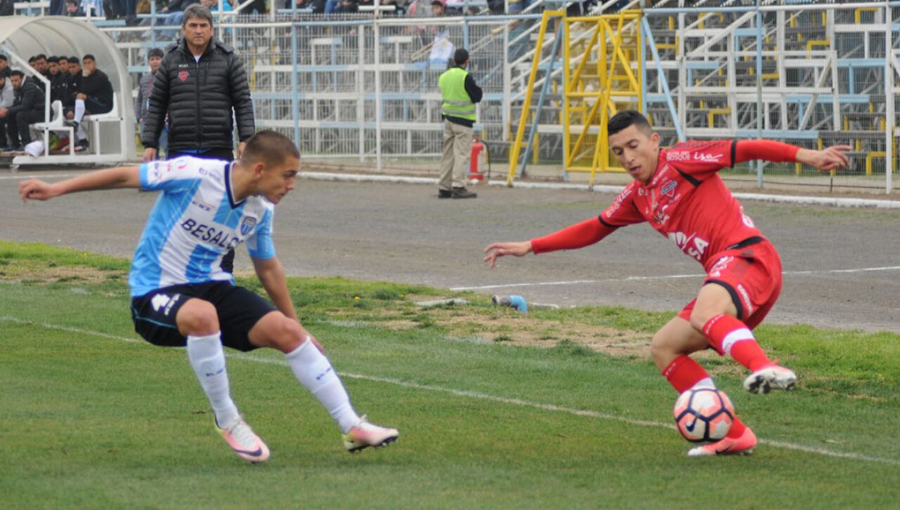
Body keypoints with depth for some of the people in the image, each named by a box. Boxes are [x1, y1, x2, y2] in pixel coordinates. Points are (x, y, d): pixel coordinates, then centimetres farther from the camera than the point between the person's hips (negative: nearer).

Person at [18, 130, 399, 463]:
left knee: (286, 331, -11)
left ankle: (352, 427, -2)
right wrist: (57, 189, -12)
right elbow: (126, 176, -11)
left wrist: (297, 323, 24)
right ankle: (227, 422, -19)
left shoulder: (261, 210, 1)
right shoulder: (195, 175, -20)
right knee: (202, 315, -39)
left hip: (211, 285, 6)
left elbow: (267, 267, 18)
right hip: (156, 293, -6)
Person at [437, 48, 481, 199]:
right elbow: (477, 97, -10)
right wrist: (477, 88, 11)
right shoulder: (465, 77, -14)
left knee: (447, 154, 11)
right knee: (461, 154, -6)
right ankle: (458, 186, -13)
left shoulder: (443, 77, 8)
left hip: (448, 118, 7)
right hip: (463, 119, -7)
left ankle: (444, 188, 12)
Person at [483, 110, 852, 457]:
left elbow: (743, 149, -9)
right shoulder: (637, 196, 23)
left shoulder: (679, 161, -1)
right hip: (723, 275, 9)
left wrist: (806, 156, -19)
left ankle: (766, 370, -62)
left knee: (704, 314, -37)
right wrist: (530, 247, 33)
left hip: (747, 255, -9)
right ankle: (733, 434, 0)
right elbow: (595, 228, 35)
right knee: (663, 348, 10)